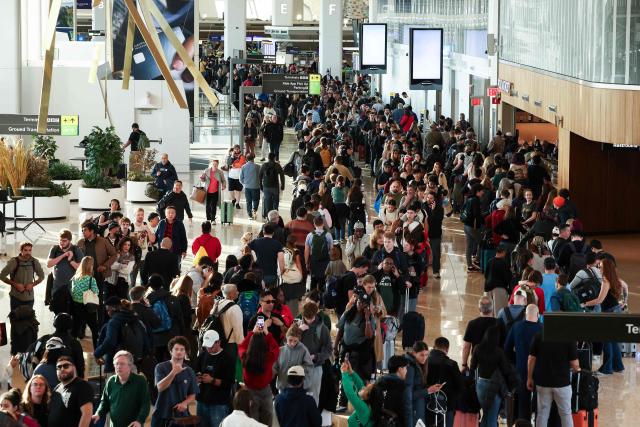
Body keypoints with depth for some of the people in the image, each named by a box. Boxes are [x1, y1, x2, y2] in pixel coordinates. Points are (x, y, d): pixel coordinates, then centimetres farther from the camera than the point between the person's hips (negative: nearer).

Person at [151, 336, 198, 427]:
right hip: (162, 416, -2)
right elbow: (160, 387, -16)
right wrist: (173, 372, -28)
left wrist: (185, 403, -11)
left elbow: (192, 395, 11)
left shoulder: (189, 372, 7)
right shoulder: (161, 367, -1)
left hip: (181, 415, 2)